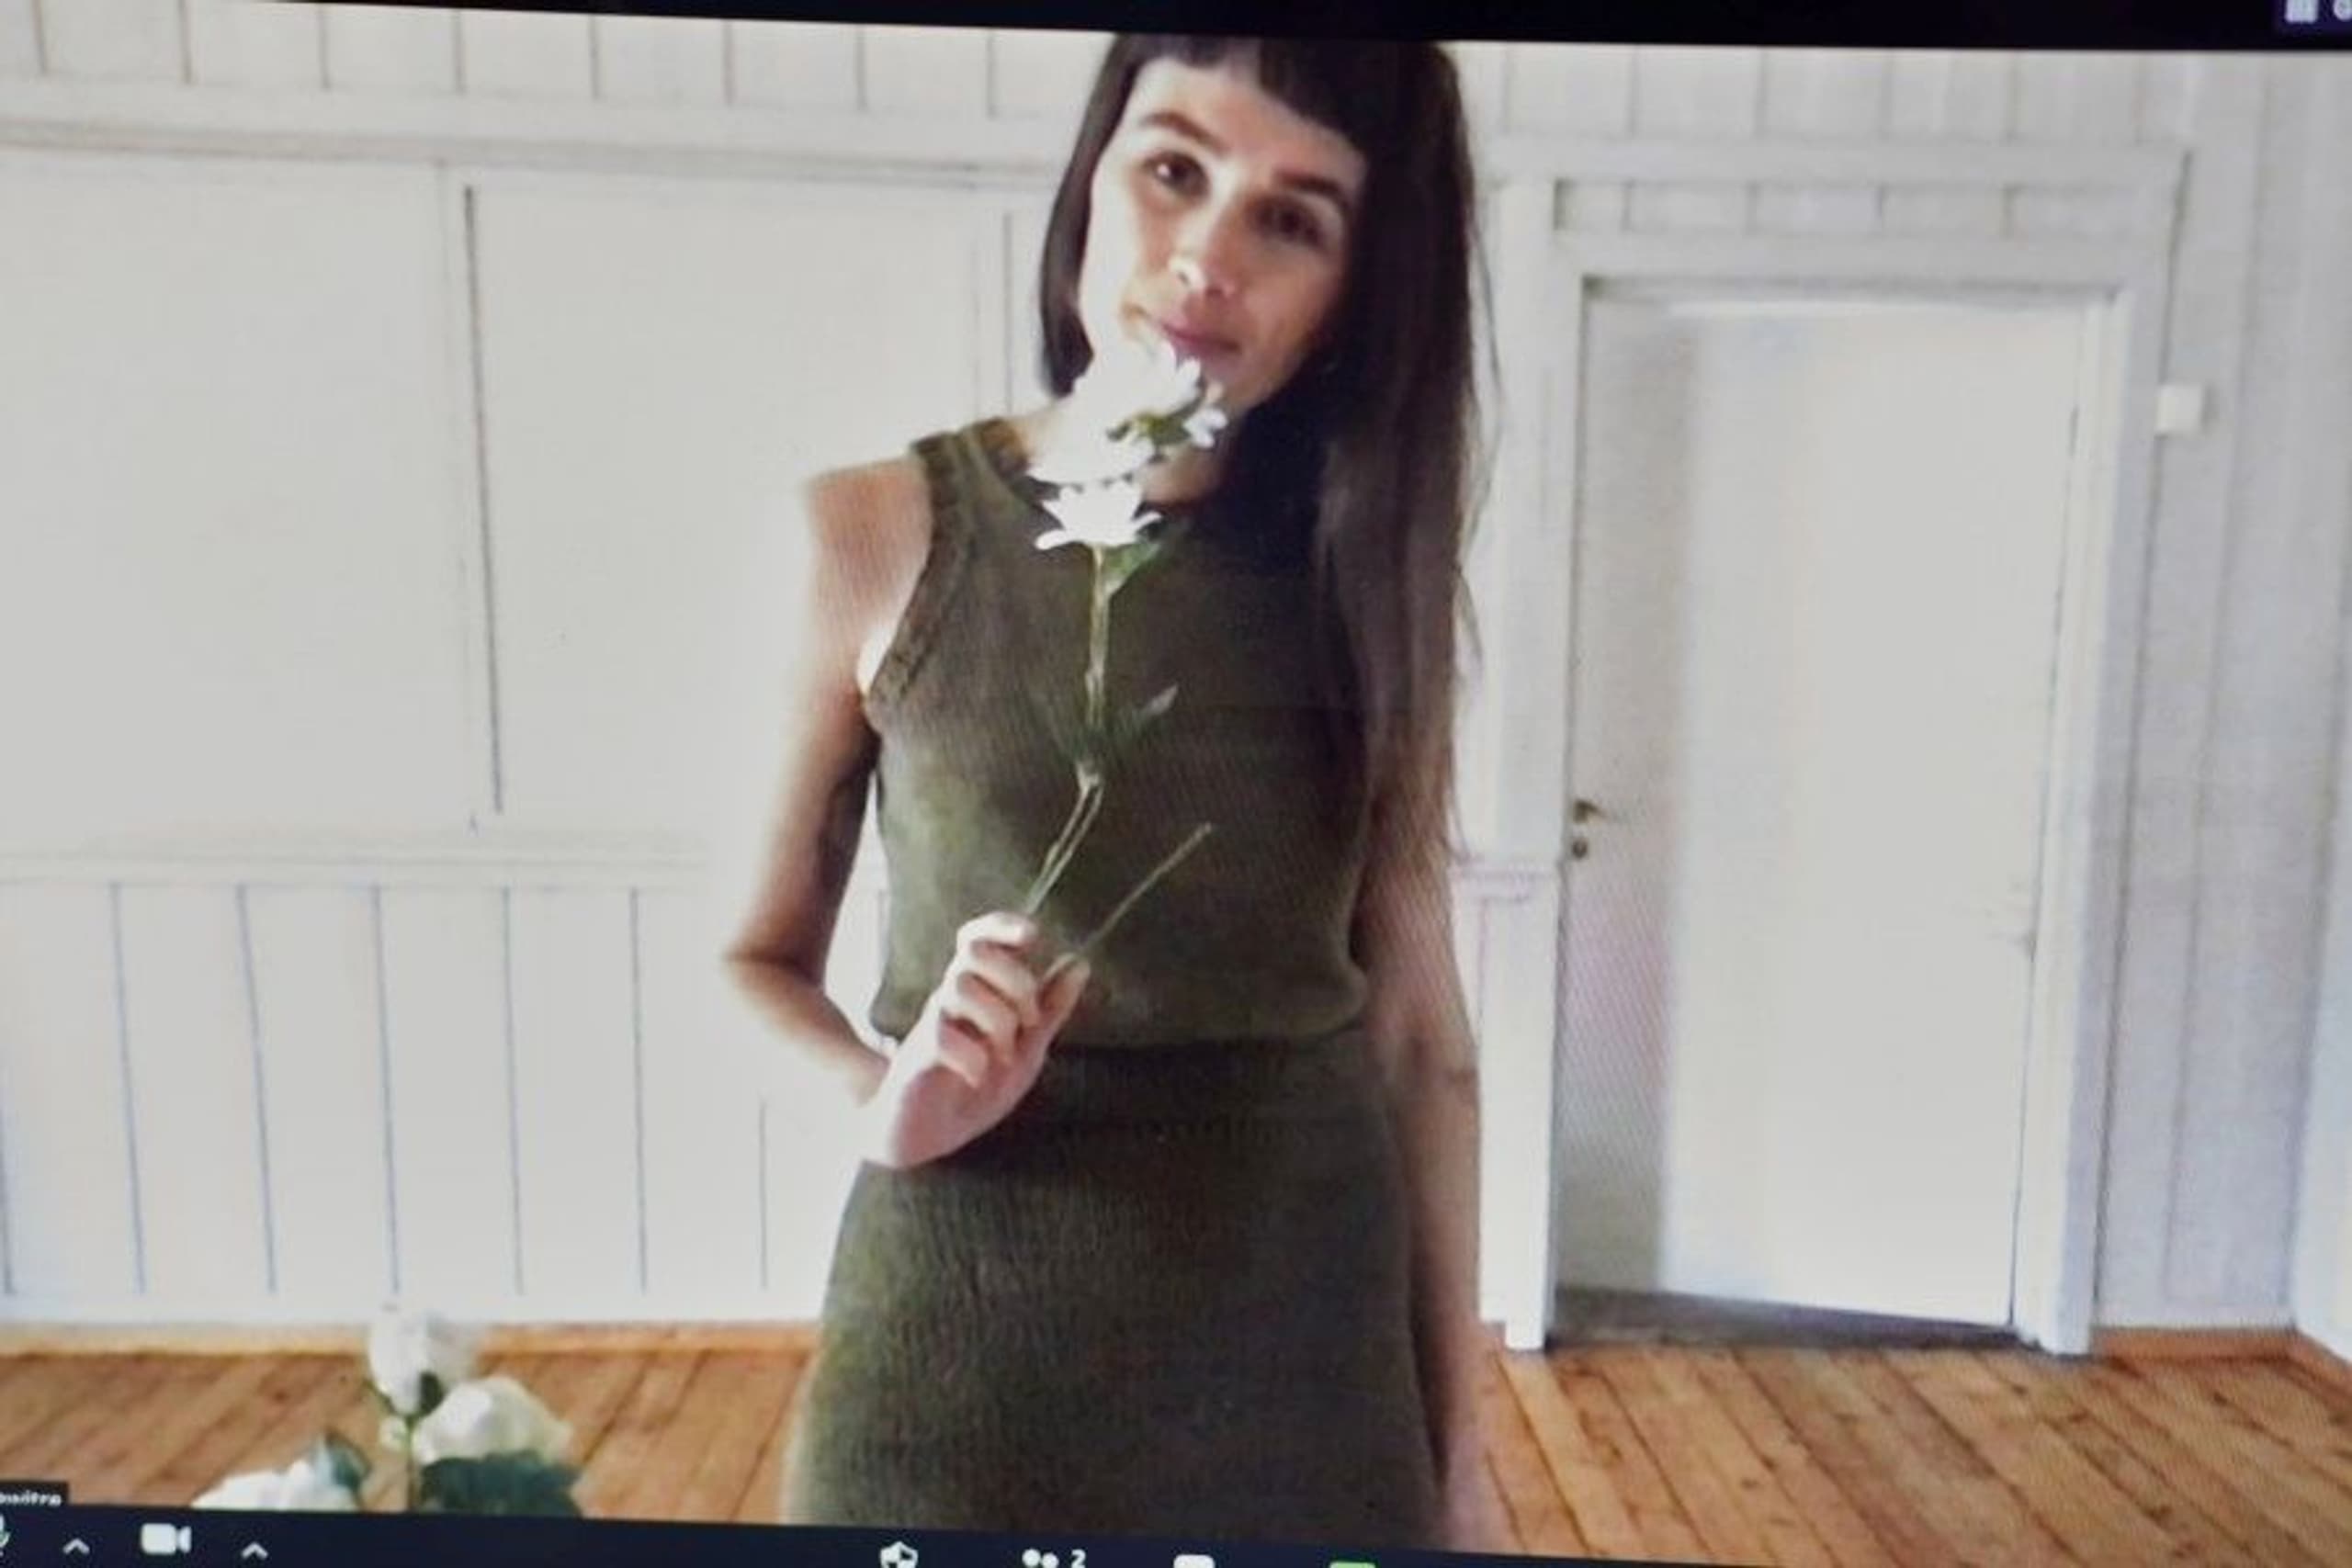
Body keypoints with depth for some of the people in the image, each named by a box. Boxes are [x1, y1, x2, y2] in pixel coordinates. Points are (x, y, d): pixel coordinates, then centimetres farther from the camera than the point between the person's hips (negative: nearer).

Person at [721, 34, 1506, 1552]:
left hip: (1313, 1353, 2)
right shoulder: (875, 534, -9)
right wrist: (884, 1100, -22)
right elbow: (756, 963, -1)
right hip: (967, 1354, -1)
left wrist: (1459, 1448, 3)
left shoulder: (1374, 570, -4)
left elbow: (1422, 1033, -1)